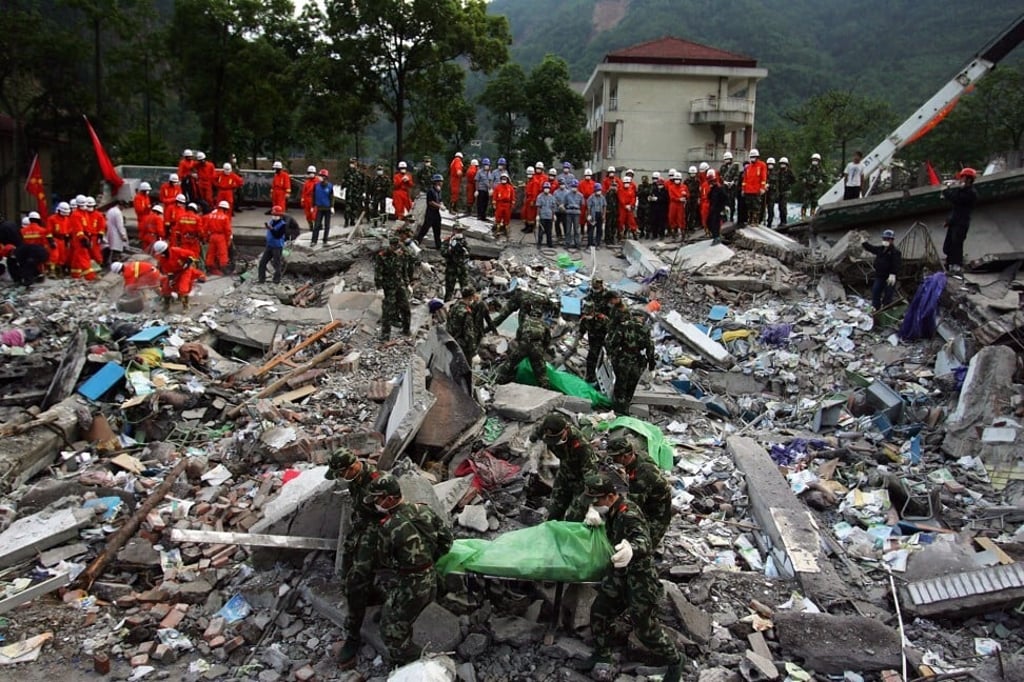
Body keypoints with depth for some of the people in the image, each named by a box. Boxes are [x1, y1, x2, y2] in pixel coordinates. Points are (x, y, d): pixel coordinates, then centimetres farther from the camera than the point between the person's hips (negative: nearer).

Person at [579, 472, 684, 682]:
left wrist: (631, 549, -66)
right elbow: (595, 507, 16)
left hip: (639, 577, -8)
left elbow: (644, 542, -40)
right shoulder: (613, 508, -3)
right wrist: (593, 514, -11)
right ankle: (602, 657, 25)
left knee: (645, 628, 2)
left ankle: (675, 661, 26)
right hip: (620, 573, 8)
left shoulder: (629, 515, -28)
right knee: (600, 612, 6)